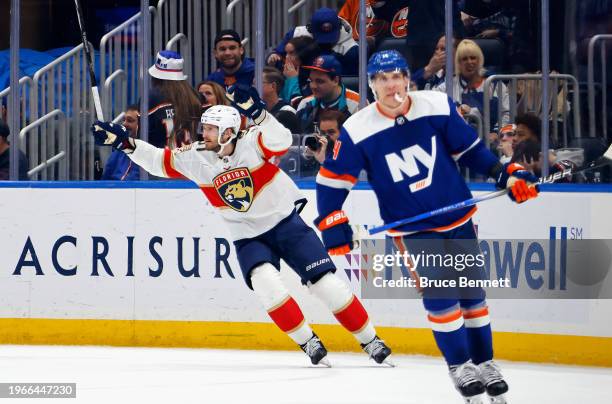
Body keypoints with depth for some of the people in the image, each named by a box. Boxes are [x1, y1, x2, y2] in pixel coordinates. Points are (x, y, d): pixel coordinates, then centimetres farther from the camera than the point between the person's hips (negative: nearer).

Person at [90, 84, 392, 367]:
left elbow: (281, 140, -35)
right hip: (247, 237, 3)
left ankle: (370, 340, 4)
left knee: (323, 281, -9)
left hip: (285, 222, -3)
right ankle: (308, 343, -13)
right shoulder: (195, 158, -5)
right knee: (265, 282, -25)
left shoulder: (251, 143, -17)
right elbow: (160, 161, -1)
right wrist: (125, 143, -13)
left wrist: (257, 114, -49)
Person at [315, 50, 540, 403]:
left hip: (458, 217, 2)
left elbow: (470, 148, 2)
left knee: (472, 291, 9)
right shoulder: (357, 131, -14)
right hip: (412, 227, -2)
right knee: (440, 295, -11)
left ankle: (484, 361, 25)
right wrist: (333, 228, -13)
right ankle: (459, 364, 8)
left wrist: (507, 174, -5)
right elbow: (332, 180, -7)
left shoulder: (438, 107, -10)